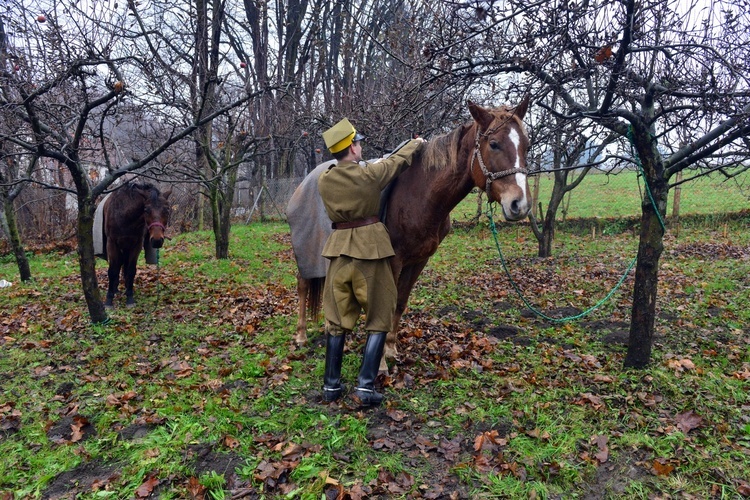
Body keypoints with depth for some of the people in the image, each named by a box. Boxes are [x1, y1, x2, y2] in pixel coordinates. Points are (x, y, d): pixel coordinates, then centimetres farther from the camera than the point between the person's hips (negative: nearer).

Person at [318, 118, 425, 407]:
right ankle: (365, 387, 2)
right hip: (370, 249, -4)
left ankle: (331, 385, 19)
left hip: (339, 250, 4)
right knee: (379, 320, 7)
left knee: (337, 320, 13)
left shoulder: (323, 181, 1)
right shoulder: (369, 174, -9)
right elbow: (398, 161, 9)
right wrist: (416, 143, 28)